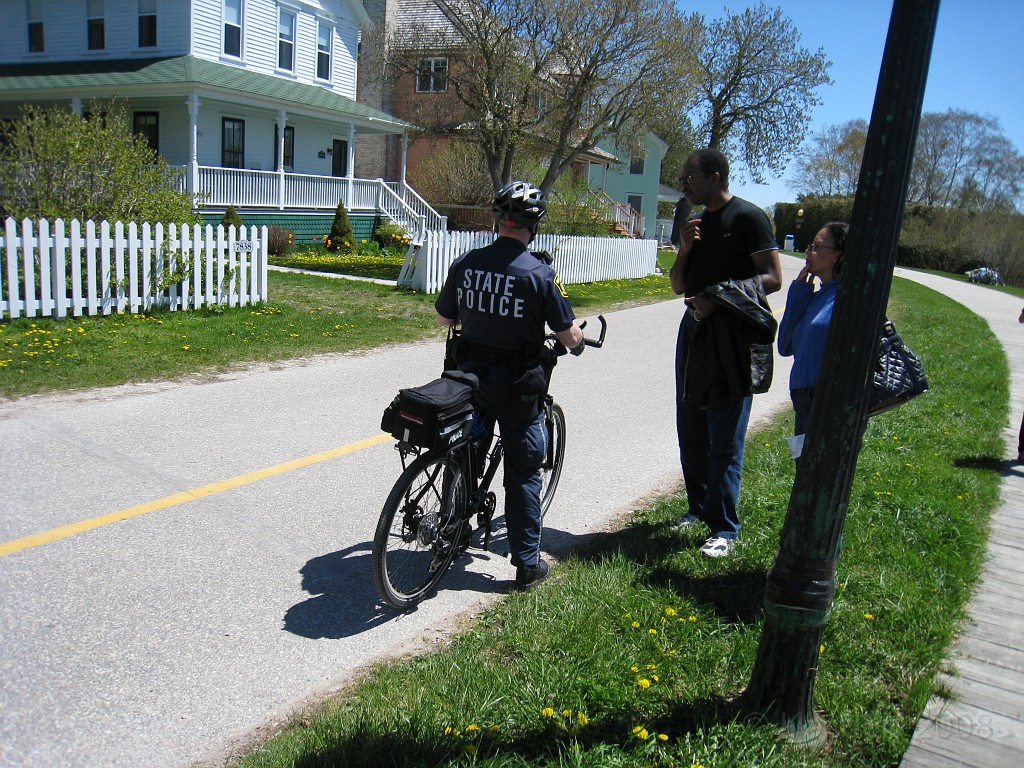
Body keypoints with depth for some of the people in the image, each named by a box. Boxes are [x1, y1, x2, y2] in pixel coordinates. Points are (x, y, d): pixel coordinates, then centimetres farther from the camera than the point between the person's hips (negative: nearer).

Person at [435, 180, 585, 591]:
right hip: (517, 385, -4)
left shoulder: (465, 262, -3)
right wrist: (577, 343, 15)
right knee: (523, 472, 7)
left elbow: (443, 317, 8)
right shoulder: (540, 273, -15)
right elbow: (568, 333, -9)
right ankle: (527, 563, 15)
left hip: (471, 374, 4)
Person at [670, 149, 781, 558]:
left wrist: (719, 298, -22)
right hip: (694, 330, 8)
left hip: (732, 338, -8)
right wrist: (684, 251, -2)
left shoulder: (748, 217, -7)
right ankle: (699, 507, 28)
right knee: (690, 429, 13)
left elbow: (772, 278, -13)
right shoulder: (698, 223, 16)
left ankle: (724, 527, 5)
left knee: (725, 439, -4)